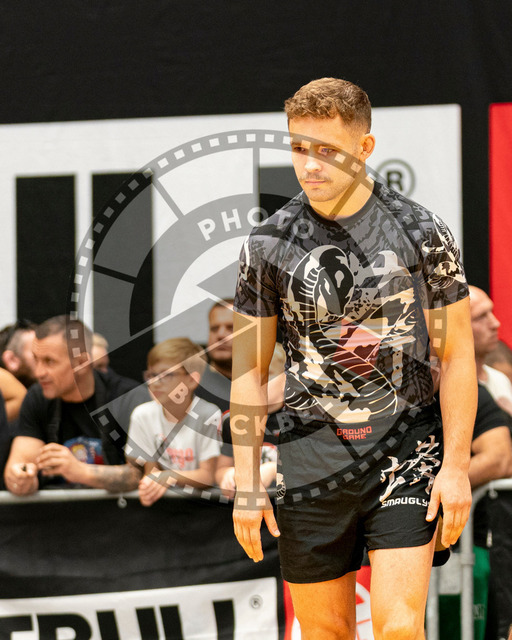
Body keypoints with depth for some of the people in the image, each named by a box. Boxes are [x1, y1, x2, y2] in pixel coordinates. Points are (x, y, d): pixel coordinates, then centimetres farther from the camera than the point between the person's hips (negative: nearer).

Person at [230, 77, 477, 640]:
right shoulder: (268, 245, 1)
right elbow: (249, 370, 5)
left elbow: (456, 355, 2)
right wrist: (246, 485, 1)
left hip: (405, 451, -2)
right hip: (311, 460, 2)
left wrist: (456, 466, -5)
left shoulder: (421, 233, -2)